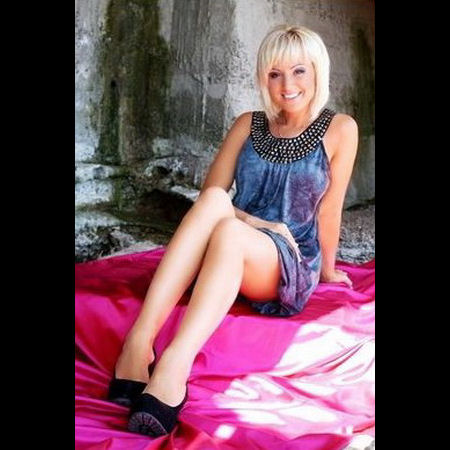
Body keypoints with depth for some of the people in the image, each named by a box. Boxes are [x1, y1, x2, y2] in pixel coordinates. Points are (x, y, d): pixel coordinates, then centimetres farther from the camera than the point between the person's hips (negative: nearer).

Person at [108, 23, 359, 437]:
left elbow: (329, 208, 5)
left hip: (292, 268, -3)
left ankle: (173, 367, -52)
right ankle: (138, 343, -43)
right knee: (214, 202, -32)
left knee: (228, 231, -36)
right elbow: (209, 192, 3)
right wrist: (257, 223, -11)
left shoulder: (339, 129, 1)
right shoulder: (248, 125, 10)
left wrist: (327, 269, 13)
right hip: (229, 255, 3)